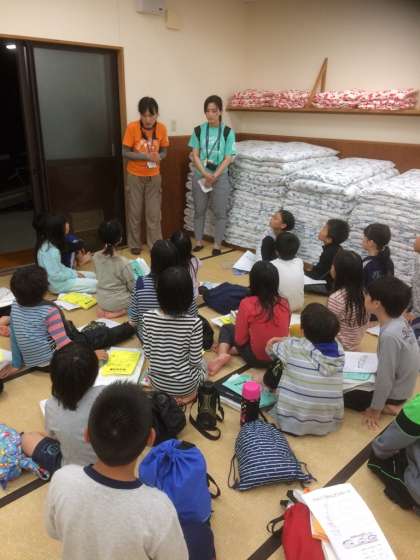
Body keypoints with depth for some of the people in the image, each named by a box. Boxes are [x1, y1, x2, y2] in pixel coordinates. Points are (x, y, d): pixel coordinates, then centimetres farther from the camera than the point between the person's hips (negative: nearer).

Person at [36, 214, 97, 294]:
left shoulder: (46, 242, 1)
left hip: (59, 276, 10)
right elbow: (56, 275, -27)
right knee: (95, 284, -14)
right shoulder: (51, 250, -29)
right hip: (57, 284, -10)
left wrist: (74, 272, 3)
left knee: (92, 275, 14)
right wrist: (74, 274, -14)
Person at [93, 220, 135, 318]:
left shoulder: (96, 257, -11)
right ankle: (120, 310, 12)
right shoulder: (123, 263, -29)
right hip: (117, 303, -7)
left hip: (101, 301, 7)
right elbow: (133, 288, -16)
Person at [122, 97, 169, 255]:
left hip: (154, 177, 2)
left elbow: (164, 151, 4)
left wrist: (158, 157, -20)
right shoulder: (132, 127, -15)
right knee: (135, 212, 7)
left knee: (154, 213, 4)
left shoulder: (161, 128, -7)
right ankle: (135, 245, 22)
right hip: (135, 176, -1)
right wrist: (146, 156, -26)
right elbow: (125, 153, -13)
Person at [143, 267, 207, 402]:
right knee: (202, 364, 33)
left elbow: (147, 353, -7)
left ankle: (168, 394, 15)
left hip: (157, 381, 3)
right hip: (184, 384, -2)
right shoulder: (194, 323, -27)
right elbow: (195, 360, -17)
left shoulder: (148, 317, -18)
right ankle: (188, 394, 13)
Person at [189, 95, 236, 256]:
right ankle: (198, 241, 24)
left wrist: (214, 176, -16)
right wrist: (205, 174, -16)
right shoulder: (198, 130, 0)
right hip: (200, 176, 2)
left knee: (220, 212, 2)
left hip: (220, 177, -1)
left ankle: (217, 244, 15)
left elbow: (228, 158, -7)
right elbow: (195, 155, -3)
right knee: (199, 210, 9)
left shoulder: (228, 132, -4)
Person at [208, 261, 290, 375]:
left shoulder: (247, 304, -19)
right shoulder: (284, 303, -6)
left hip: (257, 359, -4)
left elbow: (240, 340, -11)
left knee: (227, 328, 18)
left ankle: (222, 355, -3)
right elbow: (284, 332, 10)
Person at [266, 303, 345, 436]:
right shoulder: (338, 351, -9)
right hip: (329, 424, 4)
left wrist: (283, 343, 26)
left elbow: (270, 349, 4)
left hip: (292, 422, -3)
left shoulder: (293, 347, -18)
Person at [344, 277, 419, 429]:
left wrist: (375, 408, -13)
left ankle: (388, 407, 9)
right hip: (400, 386, 8)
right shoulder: (399, 321, -10)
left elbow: (385, 378, -26)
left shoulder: (389, 335, -35)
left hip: (392, 395, -8)